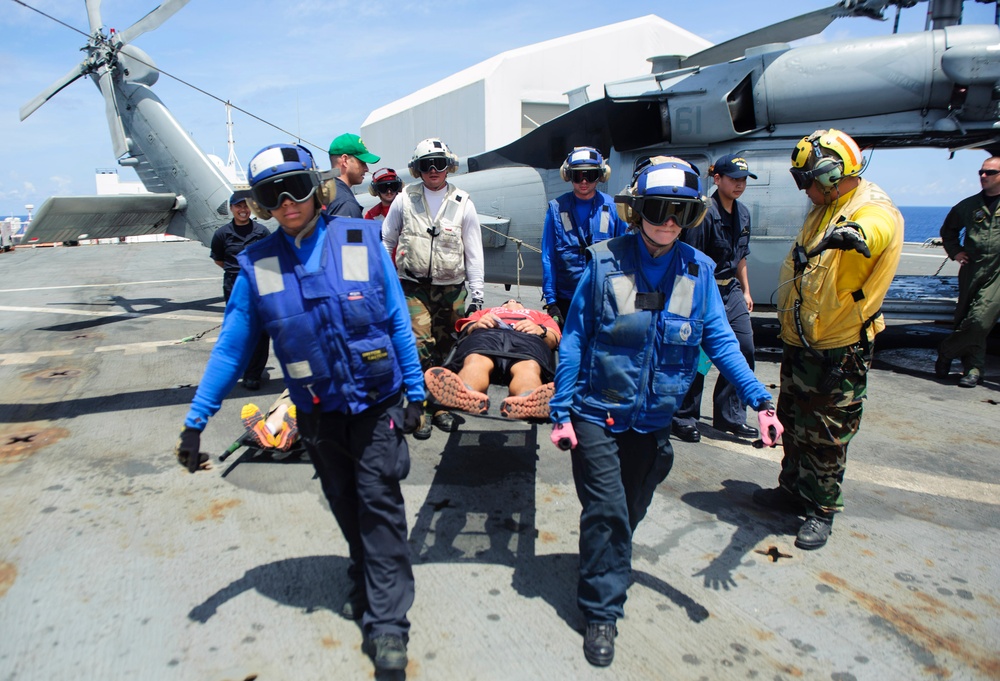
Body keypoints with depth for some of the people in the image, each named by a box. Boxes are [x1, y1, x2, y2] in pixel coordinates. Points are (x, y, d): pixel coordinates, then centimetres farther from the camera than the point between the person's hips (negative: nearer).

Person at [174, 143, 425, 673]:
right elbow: (230, 347, -1)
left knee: (378, 504, 1)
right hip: (317, 410, 2)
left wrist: (415, 392, -3)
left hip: (376, 401, -2)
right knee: (345, 505, 16)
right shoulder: (258, 265, -6)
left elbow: (397, 322, -4)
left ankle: (387, 623, 12)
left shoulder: (361, 242, -10)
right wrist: (195, 421, 0)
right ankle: (367, 588, 39)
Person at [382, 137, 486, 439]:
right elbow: (386, 242, 10)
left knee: (445, 348, 7)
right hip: (414, 286, -1)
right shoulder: (404, 200, 1)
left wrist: (477, 295, -1)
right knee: (420, 345, -11)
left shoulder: (463, 204, 0)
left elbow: (474, 253, 3)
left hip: (451, 289, 1)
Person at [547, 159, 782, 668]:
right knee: (606, 511, -3)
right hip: (597, 415, -3)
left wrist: (760, 400, -8)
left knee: (630, 511, 17)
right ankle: (601, 612, 18)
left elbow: (720, 340, 1)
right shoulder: (605, 262, -11)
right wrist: (561, 411, -8)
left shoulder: (698, 270, -3)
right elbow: (573, 338, -7)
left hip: (653, 420, 3)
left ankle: (604, 577, 45)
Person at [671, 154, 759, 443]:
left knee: (744, 349, 6)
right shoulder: (705, 213, -16)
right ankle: (684, 419, 13)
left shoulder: (742, 213, 10)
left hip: (731, 291, 8)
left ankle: (730, 416, 20)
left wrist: (745, 291, 19)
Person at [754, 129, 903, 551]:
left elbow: (874, 230, -45)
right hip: (800, 342, 8)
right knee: (794, 424, 19)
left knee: (825, 436, 4)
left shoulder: (875, 209, -17)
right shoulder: (823, 210, 11)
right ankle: (793, 490, 35)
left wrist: (854, 234, -67)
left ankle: (821, 509, 21)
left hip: (839, 350, -8)